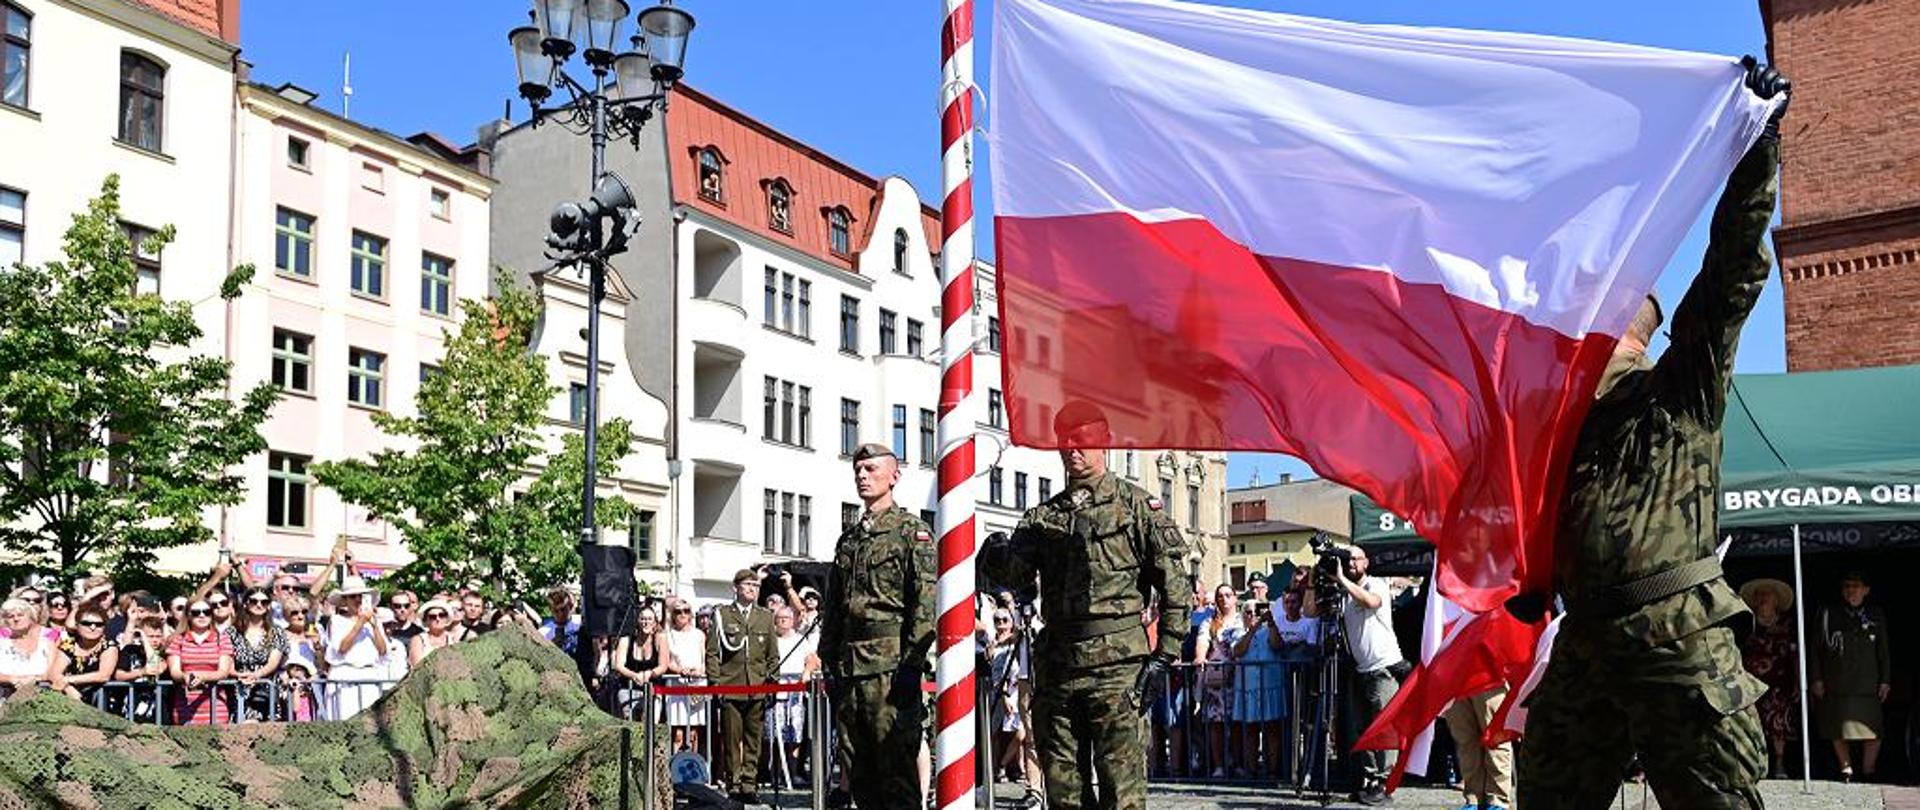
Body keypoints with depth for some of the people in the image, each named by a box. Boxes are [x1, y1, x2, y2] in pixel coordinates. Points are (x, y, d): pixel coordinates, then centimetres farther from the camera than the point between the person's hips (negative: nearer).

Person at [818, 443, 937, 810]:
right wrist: (828, 660, 14)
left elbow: (926, 602, -10)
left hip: (891, 665, -7)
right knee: (858, 768, 9)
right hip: (849, 666, 7)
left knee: (896, 761, -7)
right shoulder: (849, 538, 20)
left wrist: (912, 662, -16)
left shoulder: (912, 530, -1)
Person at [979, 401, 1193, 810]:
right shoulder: (1043, 515, 16)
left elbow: (1174, 580, -1)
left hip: (1117, 662, -5)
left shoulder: (1137, 505, 3)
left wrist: (1165, 652, -7)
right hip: (1056, 663, 5)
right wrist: (996, 558, -20)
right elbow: (1015, 574, 3)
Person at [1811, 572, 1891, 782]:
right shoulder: (1828, 615, 6)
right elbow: (1815, 649, 5)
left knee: (1873, 731, -2)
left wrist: (1885, 680, 5)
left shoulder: (1876, 616, 10)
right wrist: (1816, 678, -1)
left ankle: (1868, 770, 14)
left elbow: (1884, 652, 12)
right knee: (1838, 732, 4)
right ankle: (1846, 769, 17)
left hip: (1867, 684, 0)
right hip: (1836, 684, 0)